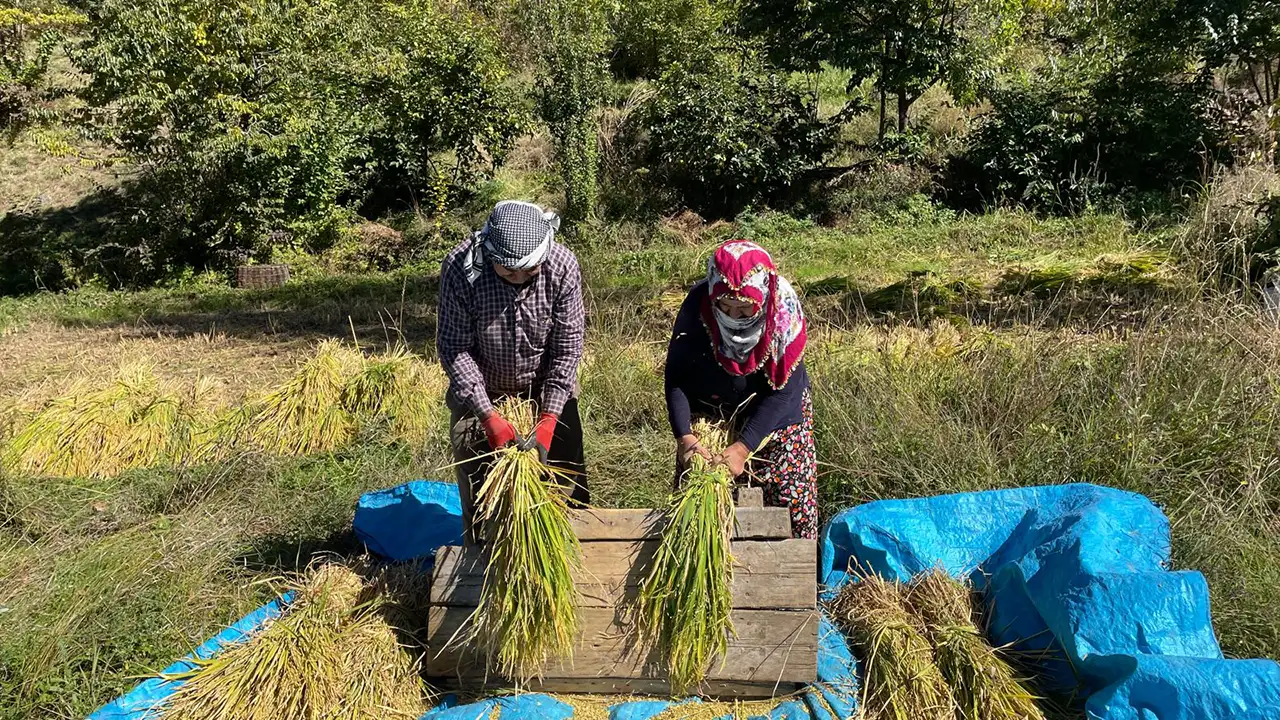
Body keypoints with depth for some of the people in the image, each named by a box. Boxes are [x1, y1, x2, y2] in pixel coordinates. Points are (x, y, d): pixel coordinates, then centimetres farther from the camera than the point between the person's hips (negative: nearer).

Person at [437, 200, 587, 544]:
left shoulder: (563, 266, -25)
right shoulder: (460, 268, -28)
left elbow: (568, 346, -18)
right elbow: (454, 347, -21)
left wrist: (550, 418, -23)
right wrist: (488, 415, -26)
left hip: (546, 388, 1)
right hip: (479, 390, 0)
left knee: (568, 472, 5)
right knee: (476, 484, 4)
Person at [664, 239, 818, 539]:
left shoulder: (783, 310, -26)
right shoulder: (697, 305, -24)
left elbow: (782, 390, -23)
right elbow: (676, 374, -17)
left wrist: (743, 447, -28)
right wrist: (684, 436, -28)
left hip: (774, 412, -1)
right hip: (710, 412, 1)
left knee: (790, 495, 1)